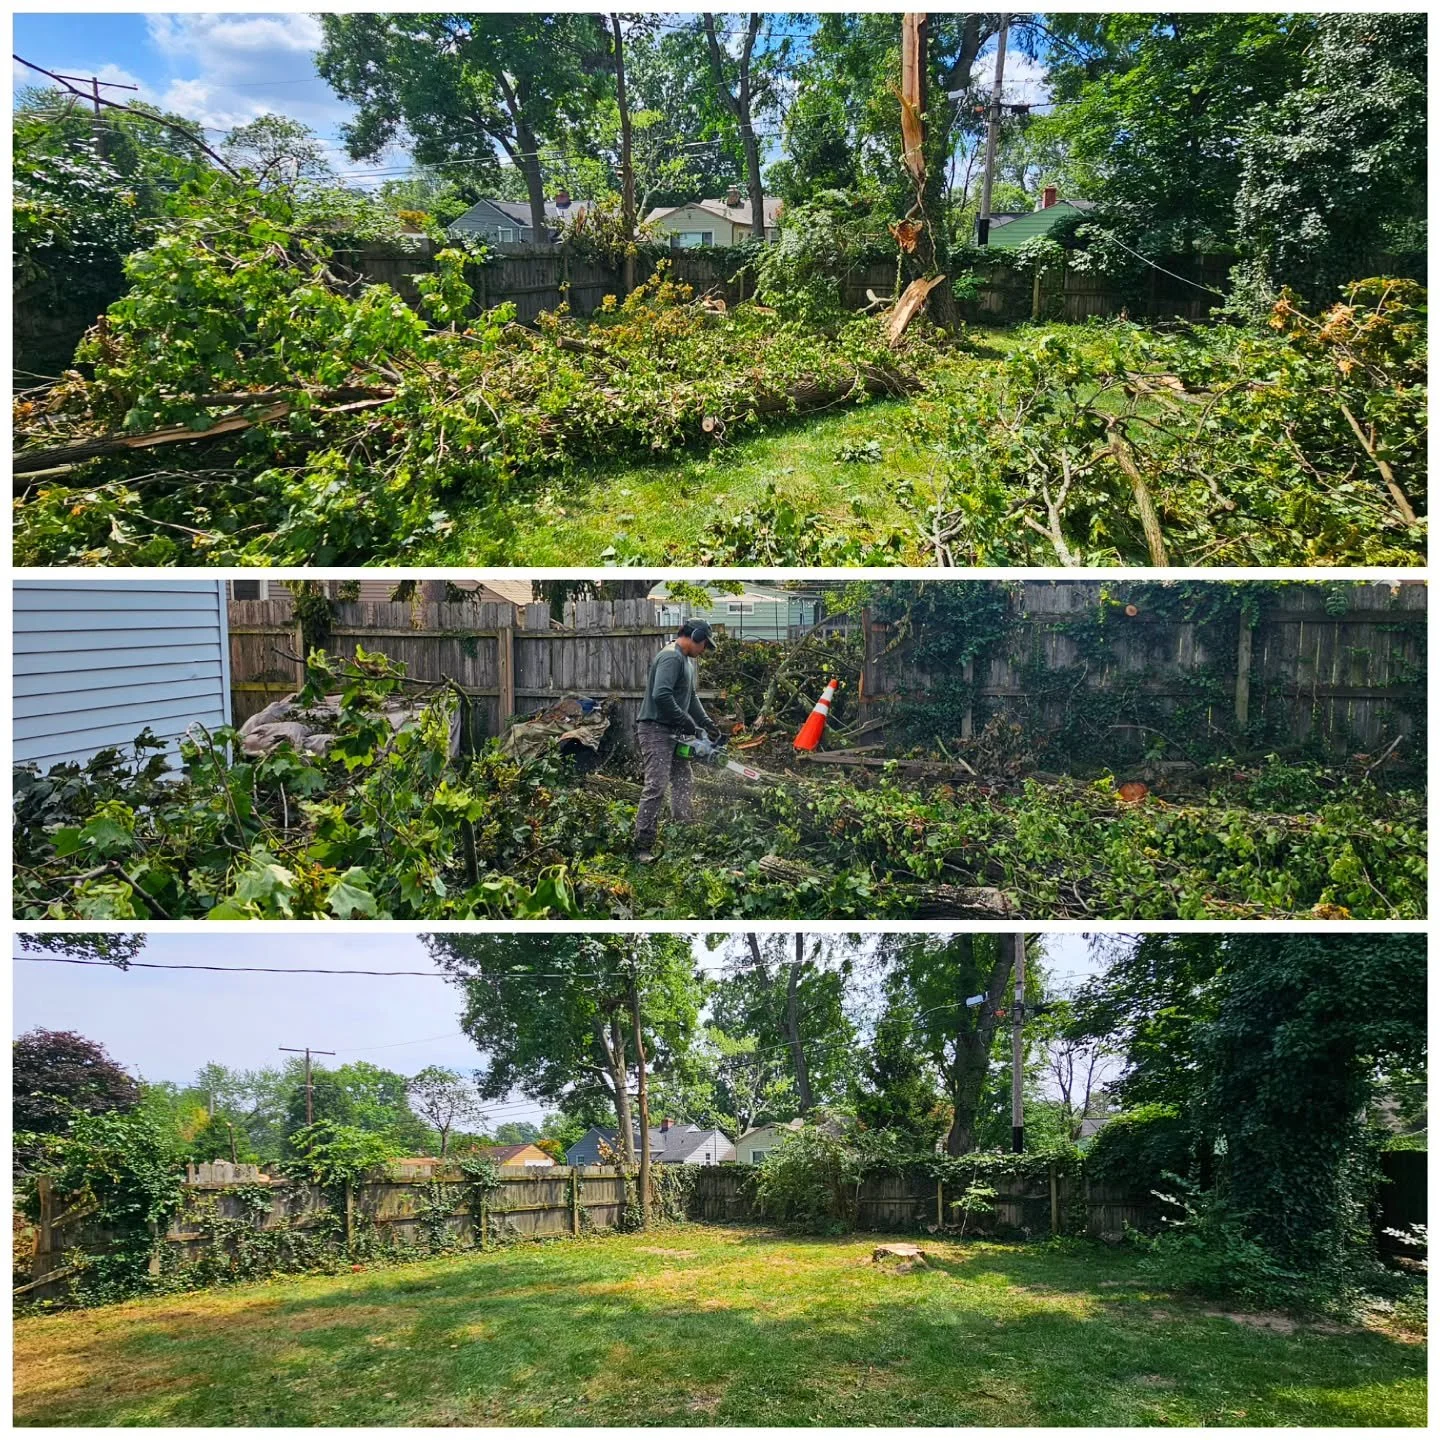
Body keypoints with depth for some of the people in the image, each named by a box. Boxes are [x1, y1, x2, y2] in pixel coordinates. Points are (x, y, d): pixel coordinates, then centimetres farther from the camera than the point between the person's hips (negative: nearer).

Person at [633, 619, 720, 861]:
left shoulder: (689, 661, 18)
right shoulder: (671, 657, -16)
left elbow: (691, 697, 23)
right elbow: (661, 695, -28)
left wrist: (708, 723, 11)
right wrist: (688, 723, -21)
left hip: (674, 733, 11)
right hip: (656, 730, -11)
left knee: (684, 785, 12)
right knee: (656, 787, -14)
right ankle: (643, 847, -13)